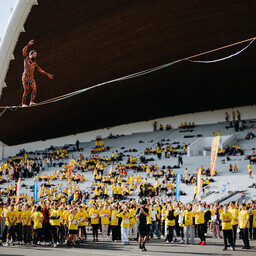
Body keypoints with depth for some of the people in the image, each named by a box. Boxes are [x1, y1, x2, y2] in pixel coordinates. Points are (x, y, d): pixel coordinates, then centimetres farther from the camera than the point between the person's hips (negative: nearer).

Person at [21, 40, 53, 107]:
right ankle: (23, 103, -2)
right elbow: (24, 51, -5)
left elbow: (41, 70, 28)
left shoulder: (34, 64, 24)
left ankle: (31, 102, -23)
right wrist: (28, 44, -15)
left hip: (31, 78, 5)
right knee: (26, 91, -12)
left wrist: (47, 74, 25)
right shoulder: (26, 58, 11)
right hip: (25, 77, -5)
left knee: (34, 89, -17)